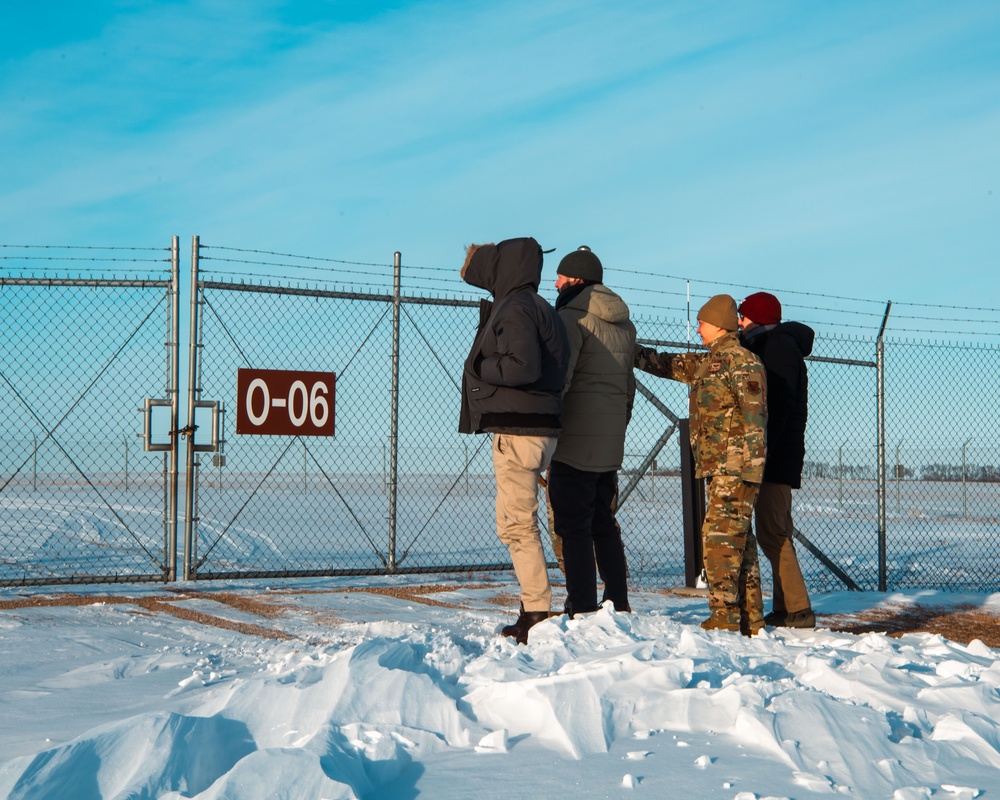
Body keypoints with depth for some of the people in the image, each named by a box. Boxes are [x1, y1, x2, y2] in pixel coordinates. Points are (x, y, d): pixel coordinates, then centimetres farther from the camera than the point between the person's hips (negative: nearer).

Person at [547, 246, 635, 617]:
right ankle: (619, 607, 18)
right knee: (604, 524, 16)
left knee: (573, 527, -5)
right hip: (611, 440, 8)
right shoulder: (624, 323, 16)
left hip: (576, 438, -8)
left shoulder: (573, 316, -10)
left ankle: (582, 610, -7)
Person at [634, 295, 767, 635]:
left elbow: (755, 417, -15)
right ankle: (749, 621, 13)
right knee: (739, 541, 9)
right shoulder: (706, 363, 19)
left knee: (719, 537, -13)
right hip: (718, 467, 9)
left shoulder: (742, 361, -9)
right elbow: (664, 363, 27)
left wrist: (750, 469, -20)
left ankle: (725, 619, -14)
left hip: (735, 466, -9)